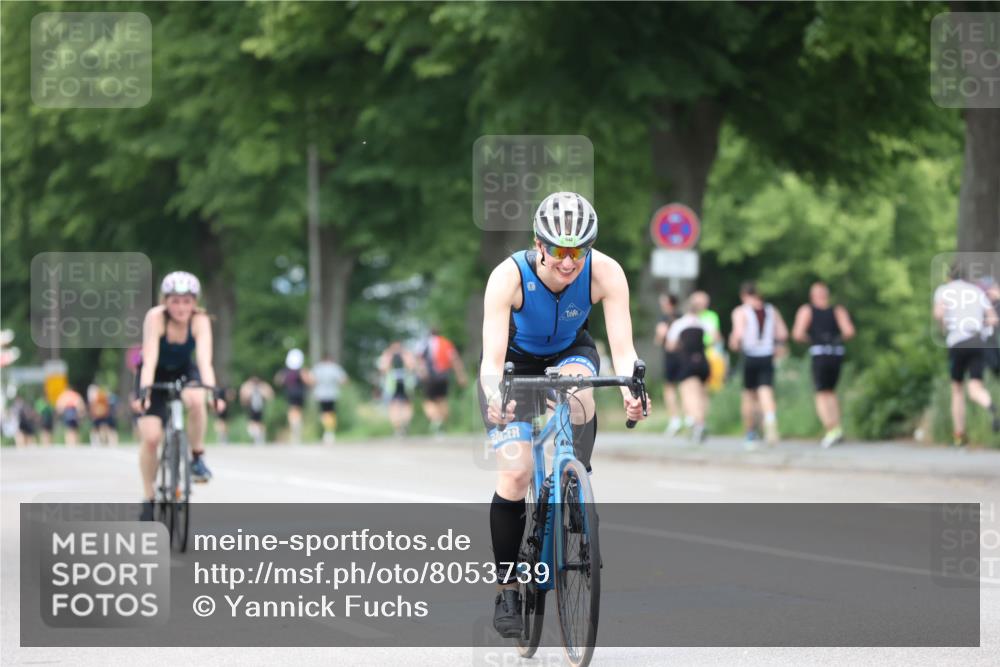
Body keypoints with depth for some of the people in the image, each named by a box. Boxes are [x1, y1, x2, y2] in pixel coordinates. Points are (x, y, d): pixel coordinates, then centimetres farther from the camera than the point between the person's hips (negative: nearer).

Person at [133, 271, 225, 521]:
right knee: (150, 437, -15)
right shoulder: (156, 317, -30)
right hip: (157, 374, -1)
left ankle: (198, 458, -13)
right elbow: (150, 360, -38)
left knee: (196, 400, -35)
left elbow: (205, 360, -36)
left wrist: (212, 390, -52)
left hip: (184, 371, 1)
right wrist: (143, 391, -53)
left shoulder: (200, 320, -26)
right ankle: (148, 499, 2)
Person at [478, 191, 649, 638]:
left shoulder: (606, 273, -28)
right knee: (515, 474, -17)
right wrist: (495, 396, -57)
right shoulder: (508, 276, -32)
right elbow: (492, 357, -37)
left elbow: (622, 349, -31)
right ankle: (506, 588, 0)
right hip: (515, 364, -1)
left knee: (577, 391, -36)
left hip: (569, 355, 1)